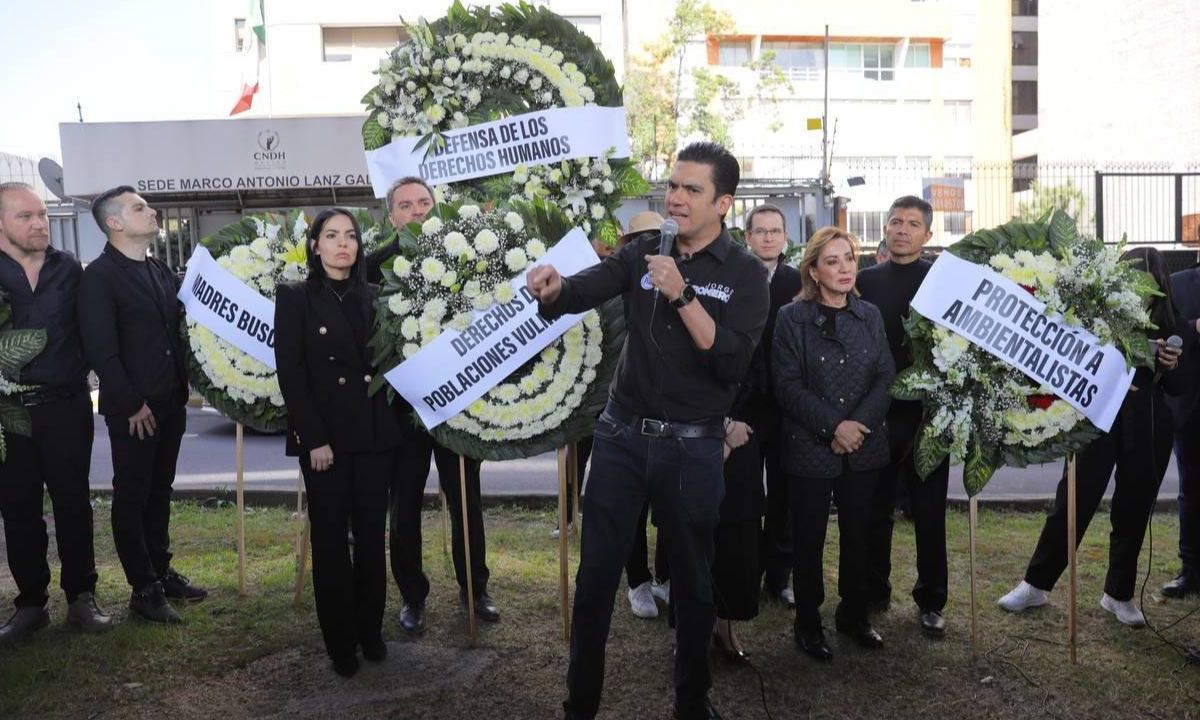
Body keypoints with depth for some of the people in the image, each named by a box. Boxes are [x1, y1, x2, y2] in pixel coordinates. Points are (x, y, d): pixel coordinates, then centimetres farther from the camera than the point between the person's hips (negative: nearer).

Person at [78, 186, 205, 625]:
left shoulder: (161, 271, 13)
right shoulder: (99, 276, -10)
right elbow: (100, 350, -15)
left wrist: (182, 390, 10)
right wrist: (132, 404, -15)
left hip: (170, 404, 7)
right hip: (132, 410, -7)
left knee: (159, 492, 16)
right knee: (132, 497, 4)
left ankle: (161, 571, 28)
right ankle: (144, 590, 13)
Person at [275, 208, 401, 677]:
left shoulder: (371, 297, 11)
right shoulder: (295, 298, 0)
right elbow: (291, 375, -7)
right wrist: (315, 439, -14)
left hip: (375, 434, 3)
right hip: (324, 437, -3)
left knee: (371, 536, 8)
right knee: (330, 539, 4)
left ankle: (371, 631, 21)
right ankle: (340, 641, 15)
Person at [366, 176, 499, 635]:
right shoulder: (376, 264, -4)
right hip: (403, 403, -1)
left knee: (466, 502, 13)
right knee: (405, 507, 11)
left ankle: (474, 588, 30)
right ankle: (412, 596, 27)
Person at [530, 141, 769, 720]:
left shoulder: (745, 274, -4)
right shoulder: (642, 253, 4)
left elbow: (733, 362, -17)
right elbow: (584, 289, -12)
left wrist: (682, 294, -23)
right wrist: (552, 287, -34)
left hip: (692, 447, -2)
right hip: (621, 435, 2)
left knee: (693, 580, 13)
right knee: (596, 574, 8)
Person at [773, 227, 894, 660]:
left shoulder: (870, 316, 8)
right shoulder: (793, 318, -5)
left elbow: (885, 377, 3)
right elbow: (788, 386, -10)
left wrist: (859, 424, -11)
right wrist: (834, 426, -16)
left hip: (864, 446, 4)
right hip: (811, 446, -3)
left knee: (857, 534, 12)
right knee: (809, 538, 5)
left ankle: (853, 614, 29)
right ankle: (808, 622, 20)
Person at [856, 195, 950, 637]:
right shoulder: (866, 281, 5)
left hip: (927, 412, -2)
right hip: (876, 413, 2)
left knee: (929, 512, 7)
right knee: (874, 508, 11)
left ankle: (931, 601, 20)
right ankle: (873, 593, 25)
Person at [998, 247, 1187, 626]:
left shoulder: (1171, 326, 3)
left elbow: (1179, 388, 8)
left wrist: (1171, 367, -12)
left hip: (1147, 430, 3)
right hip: (1097, 421, -2)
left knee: (1133, 511, 10)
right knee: (1073, 503, 0)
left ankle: (1119, 594, 25)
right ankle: (1036, 584, 12)